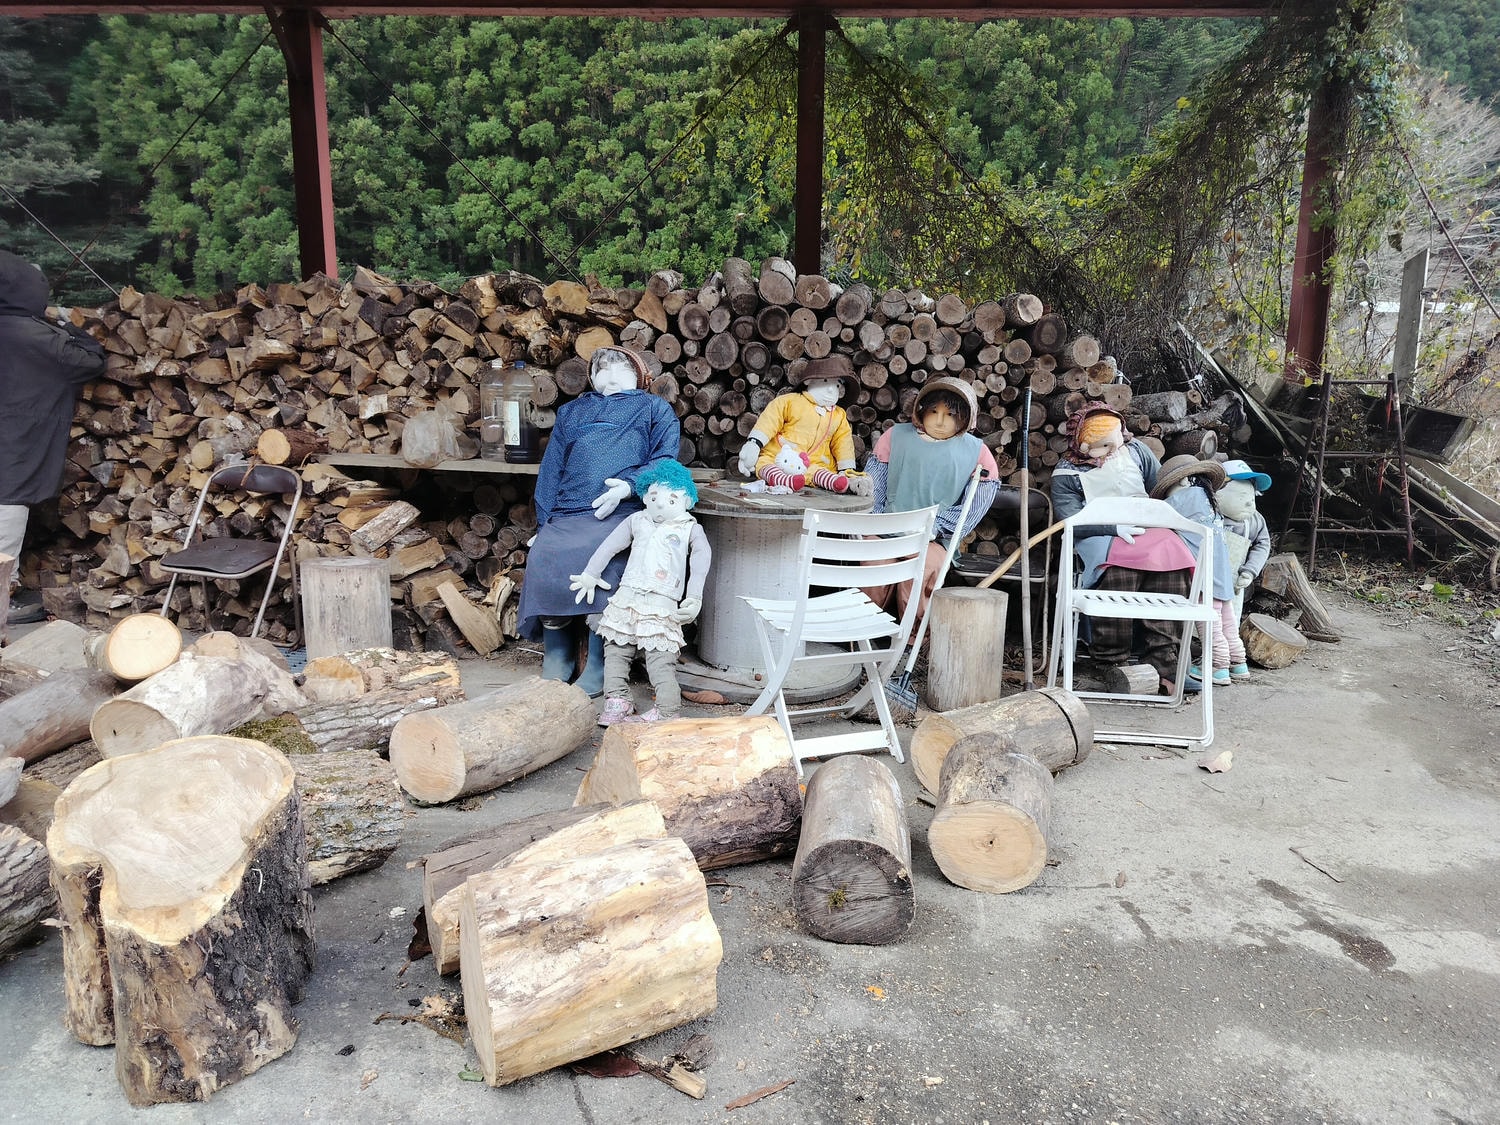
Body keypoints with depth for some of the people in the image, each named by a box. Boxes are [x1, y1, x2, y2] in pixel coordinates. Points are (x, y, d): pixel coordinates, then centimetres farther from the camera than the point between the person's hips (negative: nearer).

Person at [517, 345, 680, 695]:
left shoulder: (654, 408, 20)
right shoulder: (571, 411, 32)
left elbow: (665, 460, 4)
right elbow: (551, 469, 22)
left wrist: (629, 485, -15)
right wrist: (544, 522, 9)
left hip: (619, 512, -4)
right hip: (565, 517, 4)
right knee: (544, 560, -21)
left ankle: (596, 673, -18)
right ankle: (555, 668, -9)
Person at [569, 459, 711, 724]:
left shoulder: (691, 529, 6)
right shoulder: (637, 521, 17)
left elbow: (702, 557, -6)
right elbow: (610, 545, 22)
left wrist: (694, 598, -19)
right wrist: (590, 574, 22)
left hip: (662, 605, -5)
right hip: (627, 598, 5)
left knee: (660, 659, -11)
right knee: (616, 651, 6)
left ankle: (668, 710, -10)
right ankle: (616, 701, 11)